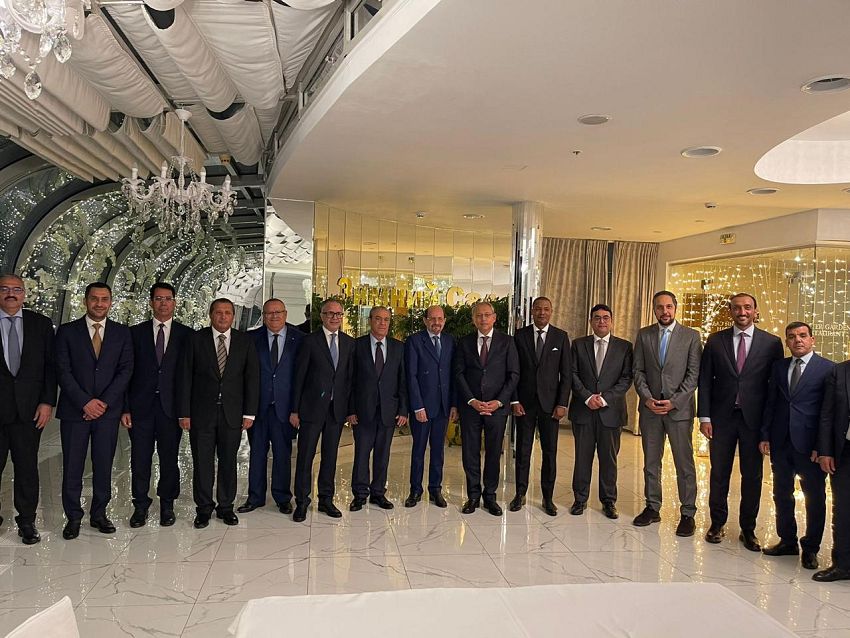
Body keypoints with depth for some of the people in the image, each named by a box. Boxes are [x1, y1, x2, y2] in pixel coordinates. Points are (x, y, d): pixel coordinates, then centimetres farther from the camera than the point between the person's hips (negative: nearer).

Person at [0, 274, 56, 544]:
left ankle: (27, 521, 20)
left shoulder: (41, 324, 5)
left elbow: (50, 366, 4)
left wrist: (47, 402, -3)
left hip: (29, 408, 1)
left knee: (27, 466, 8)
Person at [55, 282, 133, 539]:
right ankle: (73, 517, 18)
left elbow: (126, 370, 0)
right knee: (72, 467, 4)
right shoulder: (67, 331, 2)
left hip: (108, 410, 1)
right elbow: (63, 371, -3)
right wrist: (85, 402, -12)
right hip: (74, 410, -1)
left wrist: (104, 402, -9)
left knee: (104, 465, 7)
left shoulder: (122, 332, 6)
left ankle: (99, 514, 20)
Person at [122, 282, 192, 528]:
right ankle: (140, 505, 20)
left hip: (171, 405, 0)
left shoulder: (186, 334, 4)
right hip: (141, 405, 1)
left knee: (169, 458, 8)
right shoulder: (136, 332, 6)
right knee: (140, 459, 5)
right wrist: (124, 408, -2)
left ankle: (167, 505, 23)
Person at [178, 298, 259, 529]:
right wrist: (184, 413, -5)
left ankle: (226, 507, 24)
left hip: (232, 413, 1)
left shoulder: (245, 341, 3)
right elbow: (185, 378, -1)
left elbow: (252, 378, 3)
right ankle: (204, 508, 20)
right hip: (202, 412, -1)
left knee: (228, 462, 10)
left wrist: (249, 413, -2)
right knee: (202, 462, 5)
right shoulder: (196, 339, 0)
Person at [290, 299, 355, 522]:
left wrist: (350, 409, 4)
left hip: (337, 409, 4)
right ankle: (302, 502, 15)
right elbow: (299, 376, -4)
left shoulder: (349, 343, 8)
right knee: (305, 456, 2)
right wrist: (294, 410, -7)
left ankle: (326, 500, 24)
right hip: (312, 407, -3)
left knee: (330, 455, 12)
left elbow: (350, 377, 8)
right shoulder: (309, 341, -4)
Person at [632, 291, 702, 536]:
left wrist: (674, 401, -13)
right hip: (650, 408, 3)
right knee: (650, 461, 10)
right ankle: (652, 508, 22)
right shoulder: (644, 335, 7)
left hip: (679, 408, -2)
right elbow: (638, 371, 6)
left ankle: (687, 513, 11)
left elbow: (694, 374, -4)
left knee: (684, 463, 1)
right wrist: (647, 398, -9)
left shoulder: (691, 336, 0)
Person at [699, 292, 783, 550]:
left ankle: (748, 529, 23)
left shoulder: (771, 343, 1)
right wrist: (704, 417, -4)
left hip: (754, 419, 0)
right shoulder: (715, 341, 3)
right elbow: (705, 380, 3)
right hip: (722, 417, 1)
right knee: (719, 473, 9)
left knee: (752, 476, 8)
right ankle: (718, 523, 24)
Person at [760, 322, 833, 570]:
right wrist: (765, 436, 5)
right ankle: (788, 541, 27)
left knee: (815, 498, 7)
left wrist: (822, 446, -11)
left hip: (809, 445, -4)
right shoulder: (779, 366, 9)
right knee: (782, 494, 13)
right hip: (781, 442, 4)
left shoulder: (828, 369, -5)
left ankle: (810, 548, 21)